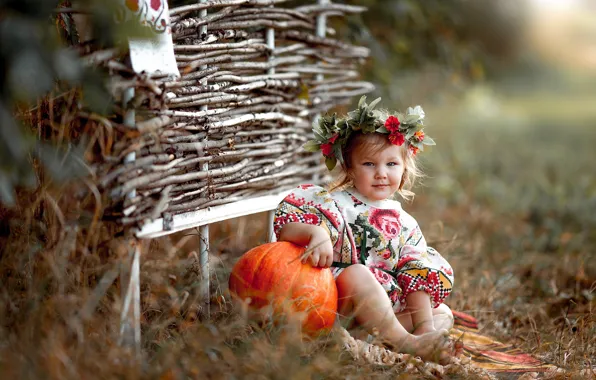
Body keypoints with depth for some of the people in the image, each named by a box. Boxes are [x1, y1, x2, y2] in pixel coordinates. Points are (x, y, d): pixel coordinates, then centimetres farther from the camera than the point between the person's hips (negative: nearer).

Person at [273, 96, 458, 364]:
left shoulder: (404, 223, 13)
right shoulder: (335, 203, -4)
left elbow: (415, 271, 10)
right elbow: (285, 226, -16)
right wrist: (316, 233, -38)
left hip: (390, 301, 7)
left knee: (443, 314, 4)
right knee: (356, 274, -35)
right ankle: (404, 341, -38)